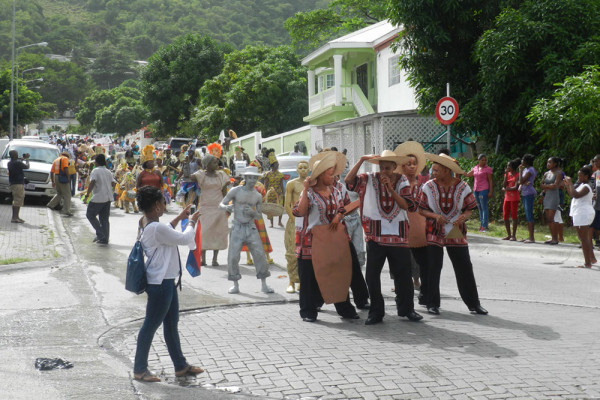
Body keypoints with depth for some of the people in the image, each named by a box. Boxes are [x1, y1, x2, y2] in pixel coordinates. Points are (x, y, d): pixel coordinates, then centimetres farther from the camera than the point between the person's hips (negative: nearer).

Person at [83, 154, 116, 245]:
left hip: (98, 198, -7)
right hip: (108, 198, 7)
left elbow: (92, 183, -19)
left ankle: (100, 234, -2)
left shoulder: (95, 171, -8)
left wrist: (87, 195, -18)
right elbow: (113, 183, 11)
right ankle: (105, 239, 9)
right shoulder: (108, 172, 12)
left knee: (90, 215, 8)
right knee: (104, 218, 11)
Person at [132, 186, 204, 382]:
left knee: (171, 324, 17)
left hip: (166, 280, 11)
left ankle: (181, 366, 28)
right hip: (160, 284, -11)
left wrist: (178, 218, 20)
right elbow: (184, 238, -17)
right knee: (151, 325, 2)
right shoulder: (157, 228, -26)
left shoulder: (145, 223, 5)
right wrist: (191, 222, 0)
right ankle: (139, 369, 14)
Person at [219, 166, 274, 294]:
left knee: (259, 254, -5)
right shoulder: (236, 191, -2)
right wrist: (227, 207, -26)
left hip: (251, 227, 2)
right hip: (237, 227, -2)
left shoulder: (258, 196, 7)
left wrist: (252, 212, -10)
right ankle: (236, 285, 11)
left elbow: (259, 216, 13)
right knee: (233, 256, -5)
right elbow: (221, 204, -2)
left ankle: (264, 285, 4)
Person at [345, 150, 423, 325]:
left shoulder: (402, 181, 4)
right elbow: (349, 180, -14)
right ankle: (376, 312, 13)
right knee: (372, 275, 2)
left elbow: (406, 205, -9)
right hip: (375, 235, -1)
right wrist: (362, 160, -16)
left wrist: (390, 188, -18)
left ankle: (406, 309, 24)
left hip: (398, 235, 1)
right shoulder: (369, 179, 1)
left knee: (403, 274, 8)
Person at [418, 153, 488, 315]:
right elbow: (421, 209, 0)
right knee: (433, 269, 0)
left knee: (465, 268, 3)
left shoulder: (463, 187, -3)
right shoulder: (428, 187, -3)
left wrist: (464, 216, -19)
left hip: (456, 234, 1)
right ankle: (432, 304, 11)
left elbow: (469, 209, 4)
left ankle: (473, 303, 13)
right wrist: (435, 216, -18)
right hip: (434, 233, 0)